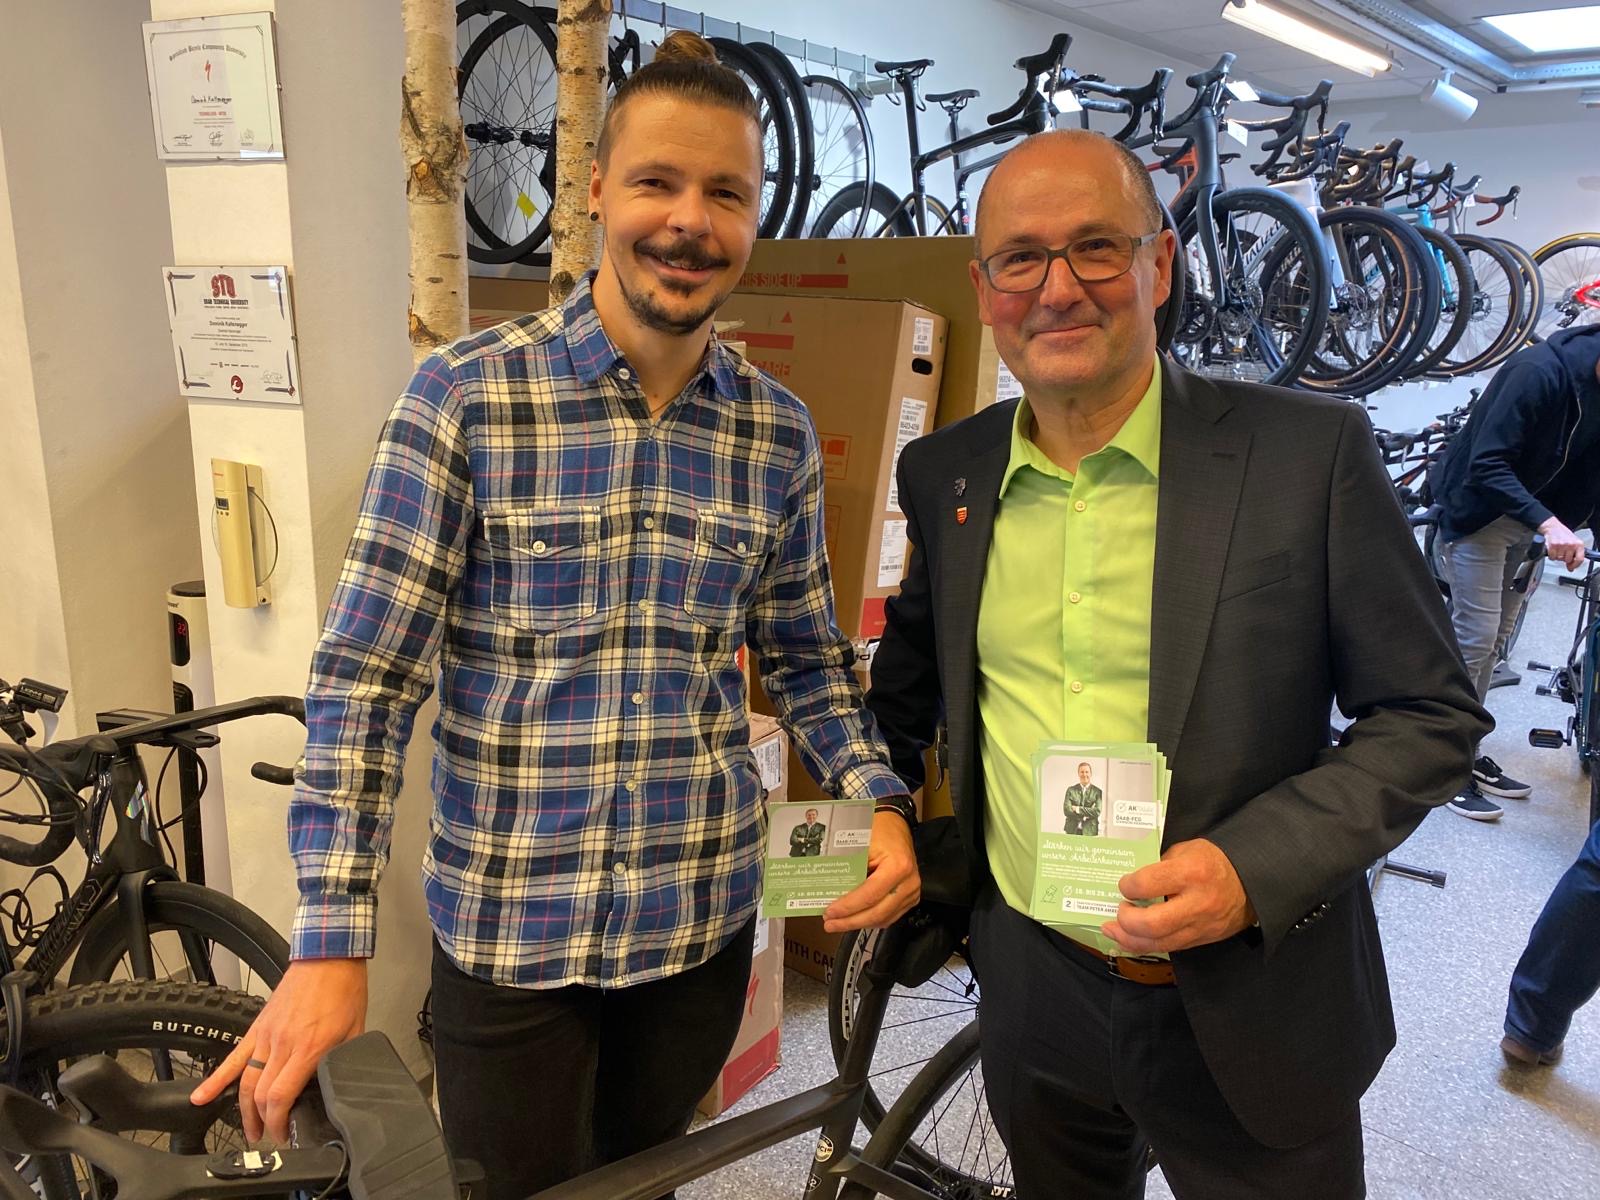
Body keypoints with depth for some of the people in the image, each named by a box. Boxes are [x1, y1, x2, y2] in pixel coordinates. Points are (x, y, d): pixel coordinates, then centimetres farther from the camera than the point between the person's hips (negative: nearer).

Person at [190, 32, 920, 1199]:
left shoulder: (779, 432, -1)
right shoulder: (466, 393, -12)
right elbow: (365, 672, -12)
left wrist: (880, 799, -8)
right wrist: (331, 940, -16)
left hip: (704, 917, 3)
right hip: (510, 926, -3)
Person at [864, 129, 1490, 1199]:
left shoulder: (1312, 451, -13)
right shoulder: (943, 472, -1)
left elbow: (1432, 713, -9)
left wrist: (1255, 866, -21)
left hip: (1250, 1018, -3)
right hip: (1033, 998, 4)